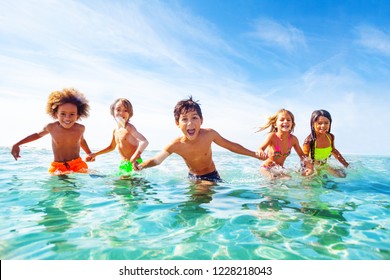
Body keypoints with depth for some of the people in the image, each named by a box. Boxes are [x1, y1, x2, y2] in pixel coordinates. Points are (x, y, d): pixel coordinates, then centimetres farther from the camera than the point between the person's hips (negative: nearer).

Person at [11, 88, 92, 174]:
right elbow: (38, 135, 17)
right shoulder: (51, 127, -7)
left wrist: (89, 153, 19)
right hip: (58, 167, -1)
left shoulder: (80, 128, -7)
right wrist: (17, 145, 17)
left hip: (77, 164, 2)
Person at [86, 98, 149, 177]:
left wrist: (134, 157, -42)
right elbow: (112, 147, 27)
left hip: (134, 163, -8)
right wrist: (95, 154, 28)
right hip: (123, 164, 8)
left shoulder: (129, 128, -16)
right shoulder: (115, 130, 9)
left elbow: (144, 142, -30)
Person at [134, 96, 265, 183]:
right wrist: (140, 166, -29)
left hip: (211, 176, -3)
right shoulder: (176, 145, -22)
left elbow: (231, 146, -8)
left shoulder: (209, 134, -23)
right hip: (192, 177, 4)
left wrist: (255, 154, -4)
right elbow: (156, 160, -9)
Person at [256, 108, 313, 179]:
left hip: (280, 169, 5)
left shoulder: (293, 139, -9)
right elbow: (261, 148, -25)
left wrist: (309, 167, -12)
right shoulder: (272, 136, -21)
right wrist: (261, 152, -50)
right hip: (266, 168, -4)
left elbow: (302, 155, 2)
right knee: (273, 178, -29)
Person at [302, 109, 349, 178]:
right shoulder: (309, 140, -26)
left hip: (324, 166, 6)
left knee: (342, 174, -1)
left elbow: (333, 151, 12)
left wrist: (346, 164, 15)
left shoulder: (330, 137, -7)